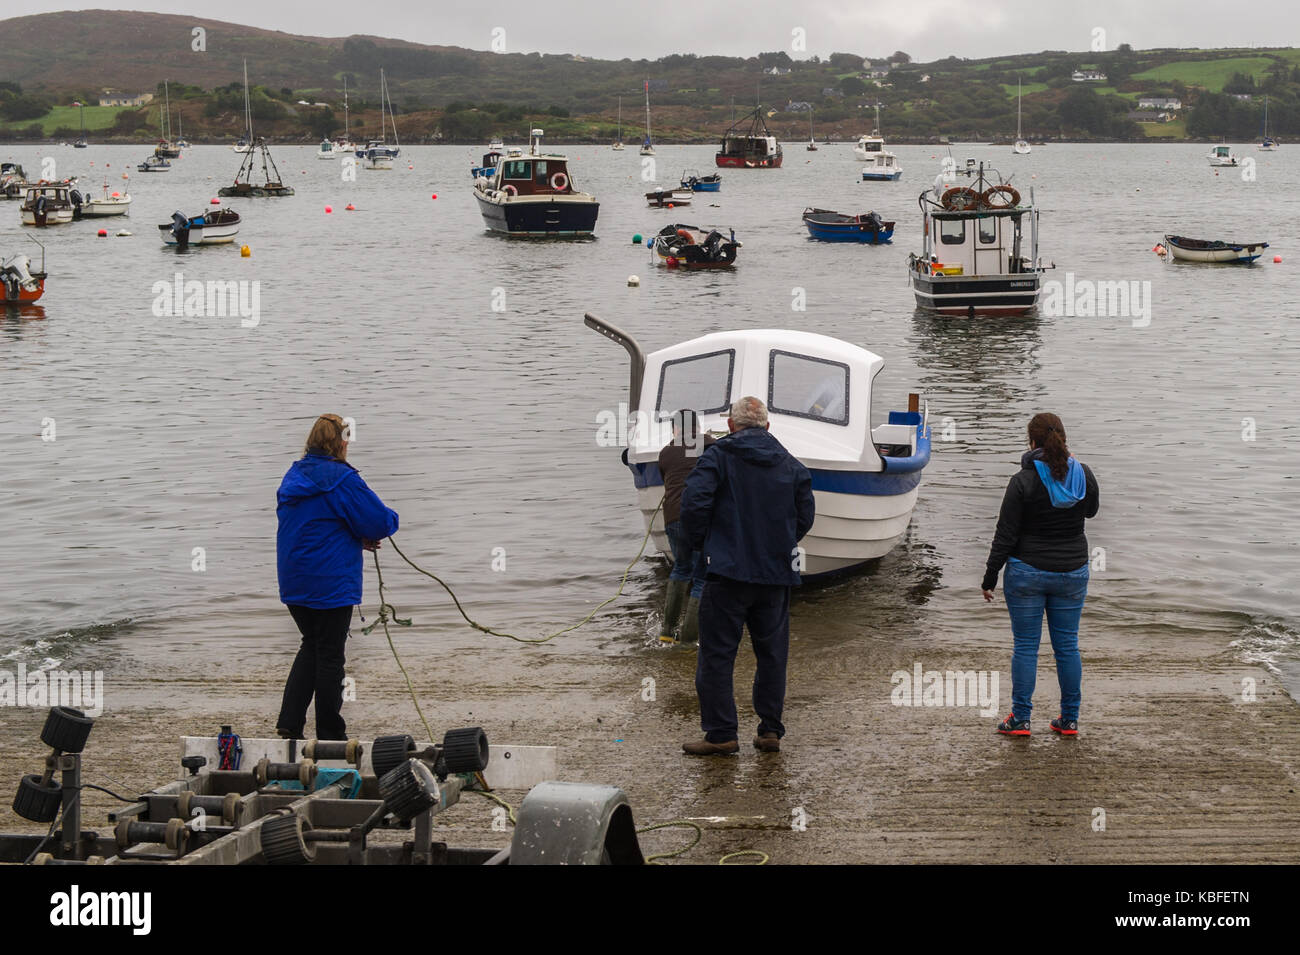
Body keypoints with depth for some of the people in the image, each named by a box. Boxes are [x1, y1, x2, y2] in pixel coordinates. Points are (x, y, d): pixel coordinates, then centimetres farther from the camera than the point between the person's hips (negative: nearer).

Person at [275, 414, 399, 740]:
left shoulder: (294, 475, 9)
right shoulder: (342, 479, -16)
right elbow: (380, 522, -16)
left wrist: (357, 539, 12)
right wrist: (391, 518, 9)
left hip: (294, 582, 7)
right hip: (330, 584, -7)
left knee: (312, 646, 20)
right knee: (330, 655, 4)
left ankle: (289, 721, 12)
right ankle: (330, 734, 12)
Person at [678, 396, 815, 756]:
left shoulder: (718, 457, -3)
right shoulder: (791, 465, 10)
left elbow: (693, 503, -14)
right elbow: (805, 515, 10)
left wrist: (700, 543, 2)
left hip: (729, 569, -4)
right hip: (777, 572, 4)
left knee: (717, 653, 1)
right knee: (772, 653, 13)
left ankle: (721, 733, 0)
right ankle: (770, 730, 15)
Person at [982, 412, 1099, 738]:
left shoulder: (1023, 481, -15)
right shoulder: (1084, 475, -3)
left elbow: (1005, 535, -12)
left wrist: (990, 577, -2)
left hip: (1027, 573, -3)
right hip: (1073, 572, 4)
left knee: (1025, 646, 5)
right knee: (1067, 646, 12)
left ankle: (1020, 719, 9)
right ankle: (1069, 720, 17)